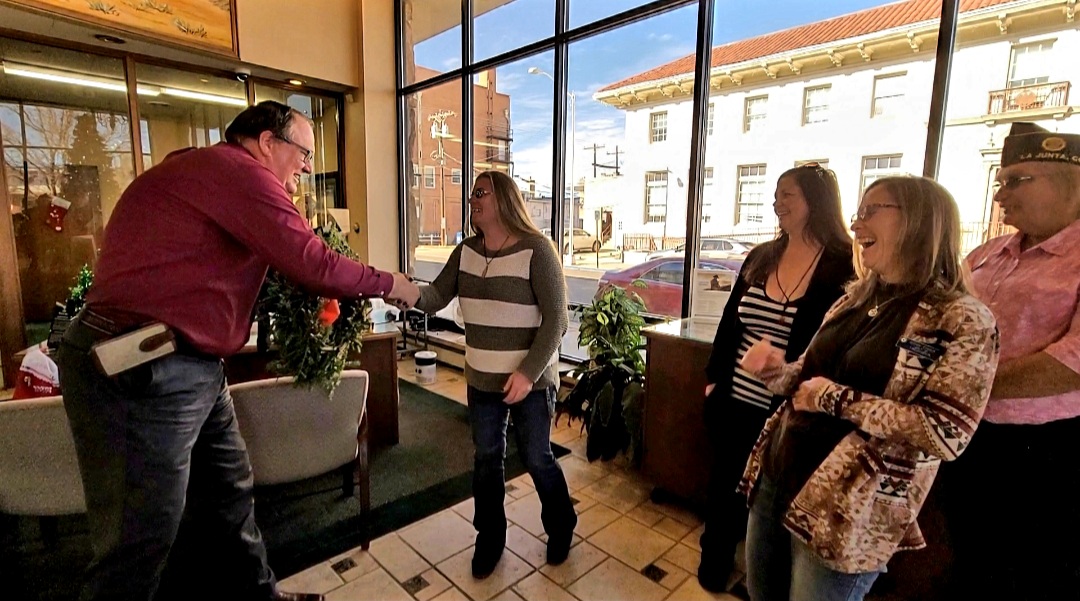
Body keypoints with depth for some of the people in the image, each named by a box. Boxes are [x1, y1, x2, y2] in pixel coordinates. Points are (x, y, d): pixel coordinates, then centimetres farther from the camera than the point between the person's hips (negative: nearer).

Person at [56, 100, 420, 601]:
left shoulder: (211, 174, 18)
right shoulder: (236, 169, -15)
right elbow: (311, 262, -20)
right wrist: (388, 284, -5)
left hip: (190, 369, 11)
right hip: (137, 373, -11)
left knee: (230, 493, 20)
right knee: (139, 546, 3)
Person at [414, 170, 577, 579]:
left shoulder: (536, 251, -15)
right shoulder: (466, 252, 3)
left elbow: (555, 320, -17)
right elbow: (435, 298, -2)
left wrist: (528, 372, -23)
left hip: (530, 381, -5)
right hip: (481, 381, 5)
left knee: (536, 459, 10)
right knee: (486, 460, 16)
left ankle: (561, 527, 38)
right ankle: (489, 538, 38)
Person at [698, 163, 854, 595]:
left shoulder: (844, 266, -10)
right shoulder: (760, 258, 5)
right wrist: (714, 378, 9)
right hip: (733, 402, 5)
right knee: (724, 483, 19)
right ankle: (714, 560, 44)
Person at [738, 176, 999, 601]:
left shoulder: (963, 321, -11)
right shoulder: (854, 299, 8)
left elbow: (945, 433, -19)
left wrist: (837, 399, -18)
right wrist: (774, 370, -5)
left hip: (846, 517, -6)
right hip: (774, 477, 7)